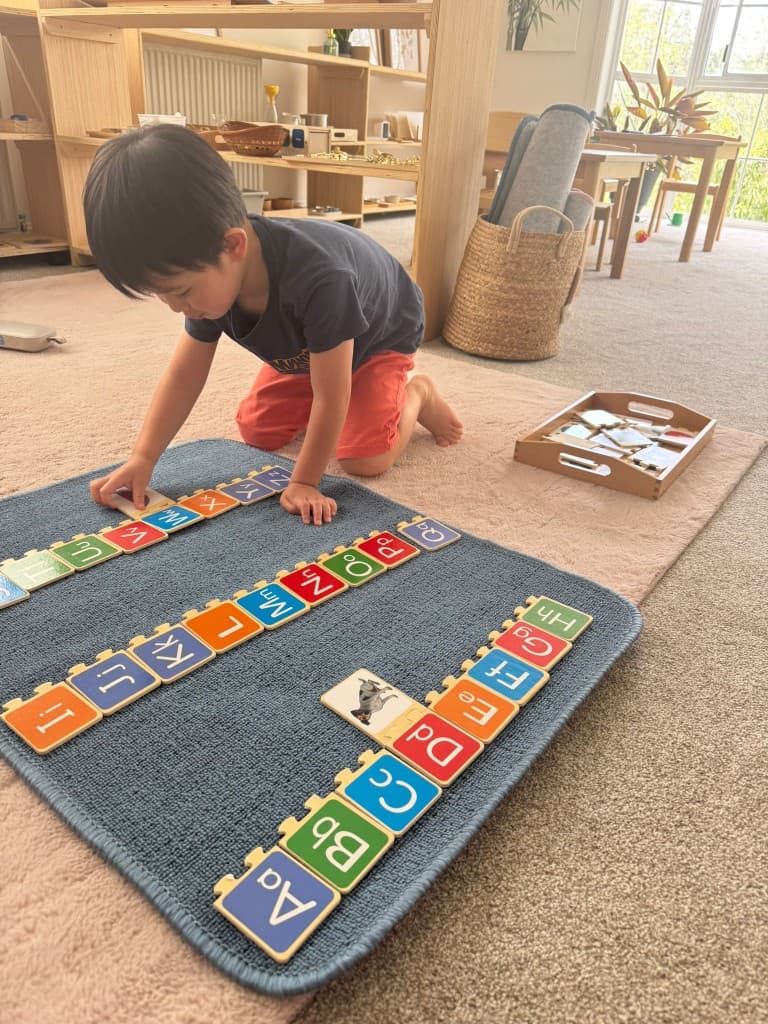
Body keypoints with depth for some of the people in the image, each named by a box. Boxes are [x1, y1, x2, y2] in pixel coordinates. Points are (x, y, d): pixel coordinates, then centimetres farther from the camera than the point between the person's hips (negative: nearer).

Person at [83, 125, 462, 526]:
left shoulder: (318, 279, -47)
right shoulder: (213, 273, -24)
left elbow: (331, 396, -37)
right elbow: (184, 374, -15)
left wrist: (304, 482, -30)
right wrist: (142, 459, -20)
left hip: (380, 336, -6)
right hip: (306, 347, 6)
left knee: (364, 460, -20)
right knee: (256, 431, 1)